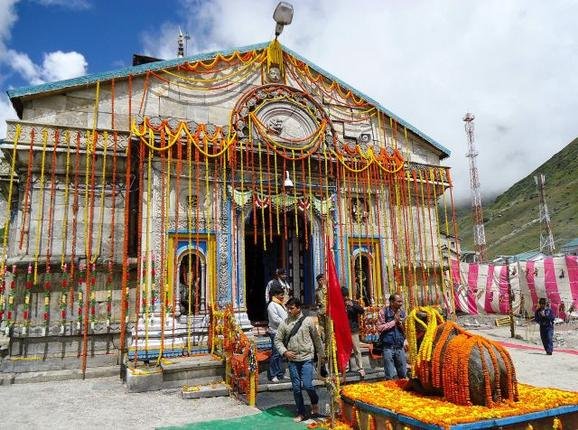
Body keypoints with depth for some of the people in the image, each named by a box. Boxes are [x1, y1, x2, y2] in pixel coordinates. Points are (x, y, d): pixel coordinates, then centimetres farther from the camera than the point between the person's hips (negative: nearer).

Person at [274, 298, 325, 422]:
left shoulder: (308, 321, -3)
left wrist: (321, 354, 11)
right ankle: (301, 413, 25)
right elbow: (278, 340, 5)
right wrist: (284, 352, -11)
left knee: (307, 385, -8)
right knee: (296, 387, 8)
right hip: (292, 360, 2)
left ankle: (315, 402, 25)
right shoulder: (284, 323, 1)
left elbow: (316, 338, 5)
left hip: (307, 358, -2)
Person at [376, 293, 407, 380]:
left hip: (400, 347, 5)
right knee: (391, 376, 1)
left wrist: (400, 322, -8)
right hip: (388, 347, -4)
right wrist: (394, 321, -11)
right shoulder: (384, 312, -6)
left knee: (403, 374, 12)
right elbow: (379, 328, -13)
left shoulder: (402, 313, 8)